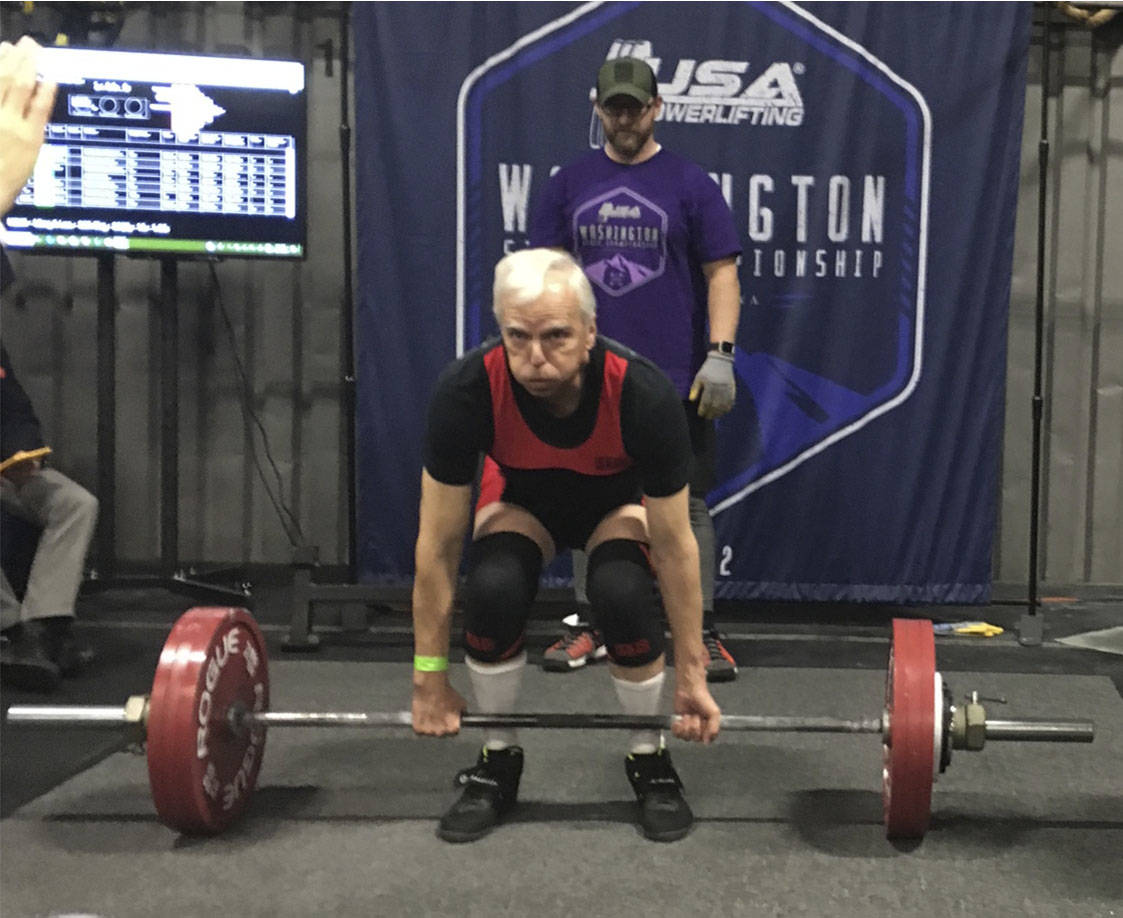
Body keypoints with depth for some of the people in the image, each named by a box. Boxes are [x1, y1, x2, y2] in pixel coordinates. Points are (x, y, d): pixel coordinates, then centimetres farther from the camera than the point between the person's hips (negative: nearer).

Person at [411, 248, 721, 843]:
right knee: (493, 589, -29)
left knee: (624, 593, -31)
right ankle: (498, 760, -3)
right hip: (522, 500, 1)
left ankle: (649, 759, -4)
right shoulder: (466, 391, -36)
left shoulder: (642, 396, -38)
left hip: (617, 504, -1)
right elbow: (438, 543, -24)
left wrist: (691, 675, -19)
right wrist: (430, 677, -18)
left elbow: (673, 545, -25)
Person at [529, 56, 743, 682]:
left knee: (686, 506, 2)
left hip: (674, 378, -3)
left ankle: (703, 633, 11)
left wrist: (720, 355, -13)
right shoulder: (571, 183, 8)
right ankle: (590, 627, 21)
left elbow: (722, 274, -4)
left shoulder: (690, 183, -1)